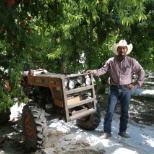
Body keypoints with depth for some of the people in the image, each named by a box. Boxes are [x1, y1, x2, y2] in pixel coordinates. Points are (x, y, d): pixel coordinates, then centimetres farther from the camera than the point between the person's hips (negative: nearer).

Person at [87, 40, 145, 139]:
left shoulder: (132, 61, -1)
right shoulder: (111, 61, -1)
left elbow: (141, 72, 5)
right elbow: (103, 69, -11)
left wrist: (136, 84, 0)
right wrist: (94, 72, -29)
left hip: (126, 90, 1)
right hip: (114, 89, 0)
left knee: (124, 111, 10)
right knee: (110, 111, -1)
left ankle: (123, 131, 26)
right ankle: (107, 132, 10)